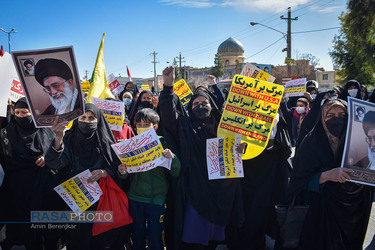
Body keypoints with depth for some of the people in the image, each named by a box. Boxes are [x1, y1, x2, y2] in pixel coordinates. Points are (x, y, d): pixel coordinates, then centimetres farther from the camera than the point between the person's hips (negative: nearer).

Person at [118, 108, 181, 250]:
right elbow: (126, 175, 8)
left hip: (156, 199, -3)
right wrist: (122, 172, -15)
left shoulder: (162, 144, -5)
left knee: (155, 238, 3)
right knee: (137, 237, 14)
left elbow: (176, 173, -8)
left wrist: (172, 158, -27)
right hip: (135, 199, 3)